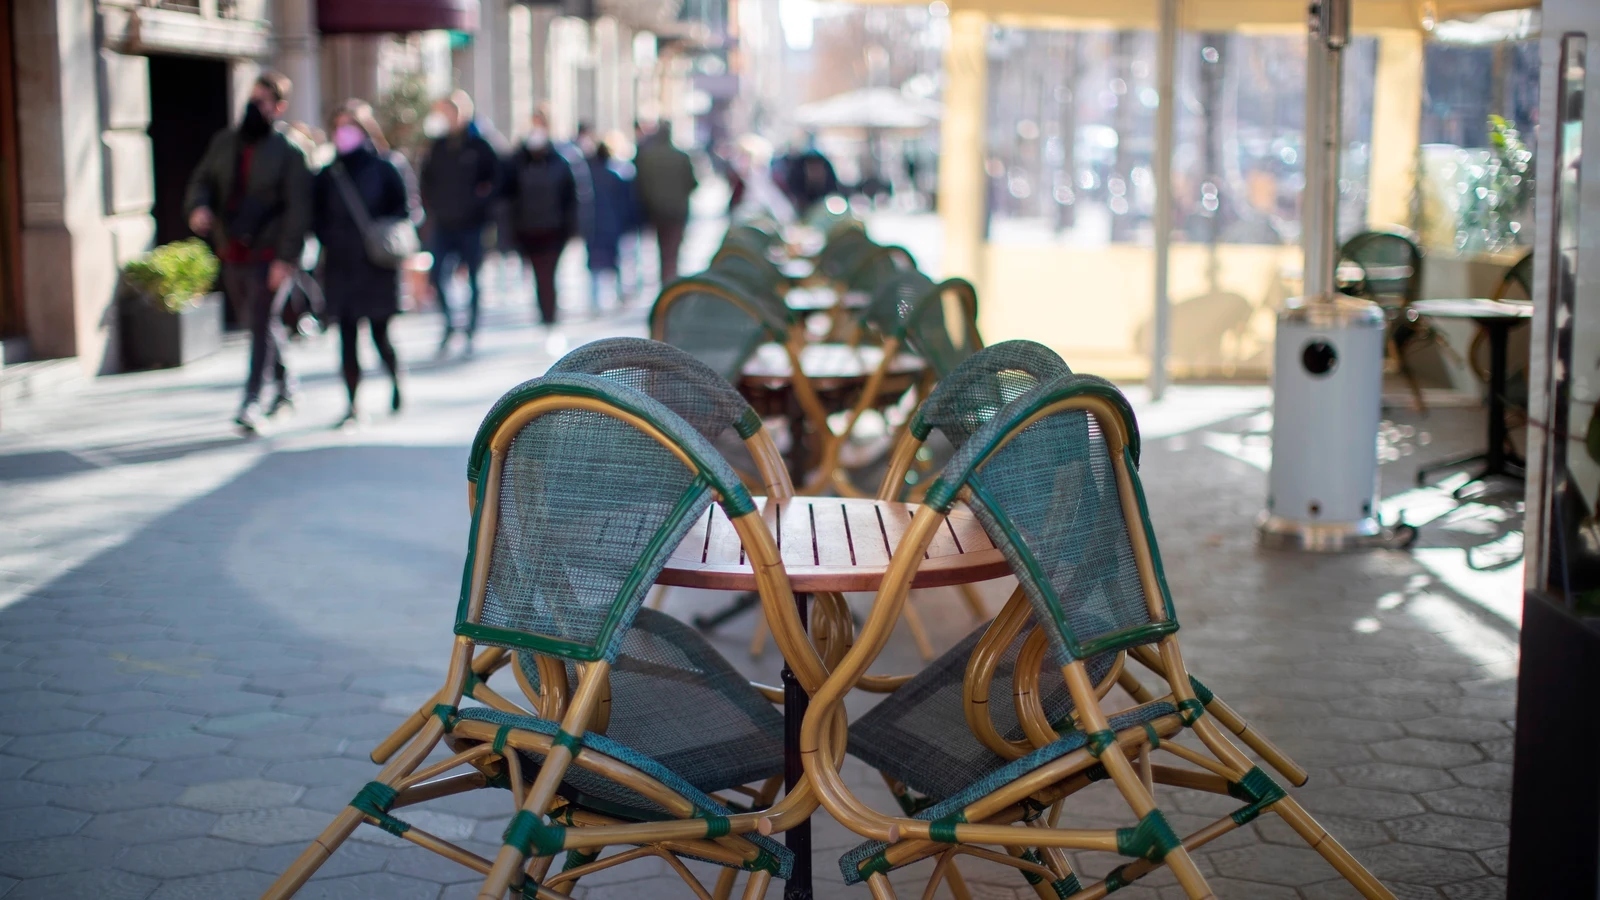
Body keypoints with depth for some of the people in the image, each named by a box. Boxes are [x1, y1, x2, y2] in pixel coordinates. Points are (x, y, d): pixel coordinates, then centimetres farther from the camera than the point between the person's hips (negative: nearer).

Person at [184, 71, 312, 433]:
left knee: (262, 325, -10)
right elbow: (202, 180, 15)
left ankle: (251, 402, -9)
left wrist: (286, 258, -18)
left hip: (268, 253, -6)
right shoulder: (225, 142, 10)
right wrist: (199, 206, -9)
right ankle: (285, 383, 33)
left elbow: (298, 209, -12)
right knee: (255, 323, 16)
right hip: (232, 252, 6)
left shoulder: (289, 151, -8)